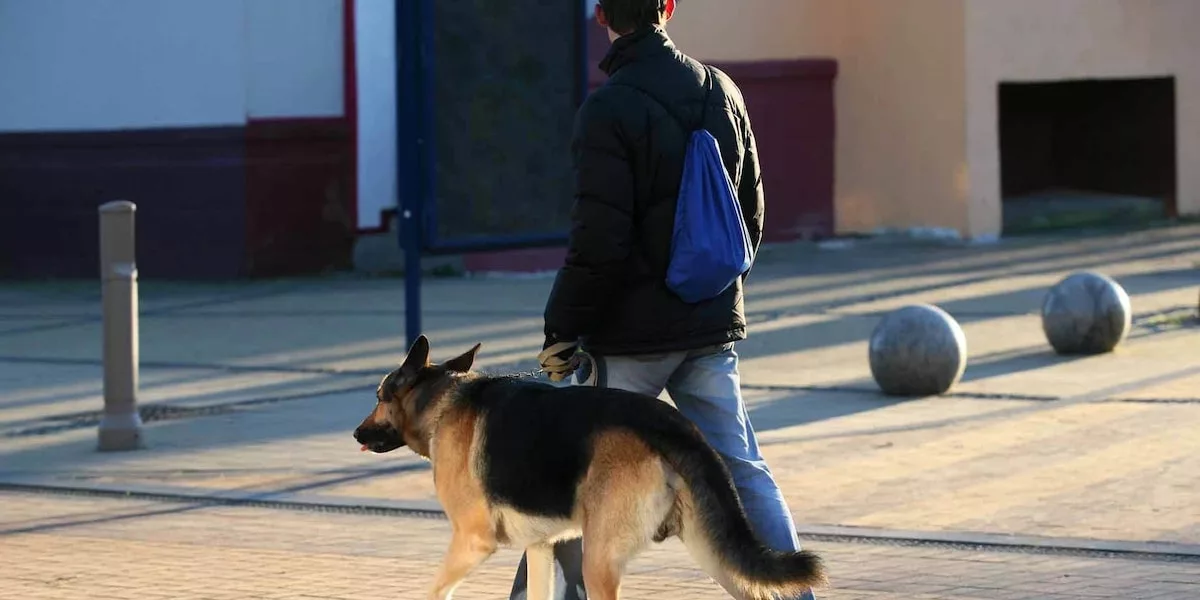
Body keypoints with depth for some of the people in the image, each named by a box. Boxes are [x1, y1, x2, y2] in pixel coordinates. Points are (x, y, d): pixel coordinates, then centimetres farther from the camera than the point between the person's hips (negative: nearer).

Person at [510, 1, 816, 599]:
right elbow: (751, 209, 14)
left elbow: (598, 241, -18)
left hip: (630, 328, -6)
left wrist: (561, 329, -10)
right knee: (742, 470, 7)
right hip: (712, 326, 6)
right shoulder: (722, 91, 6)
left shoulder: (609, 109, -15)